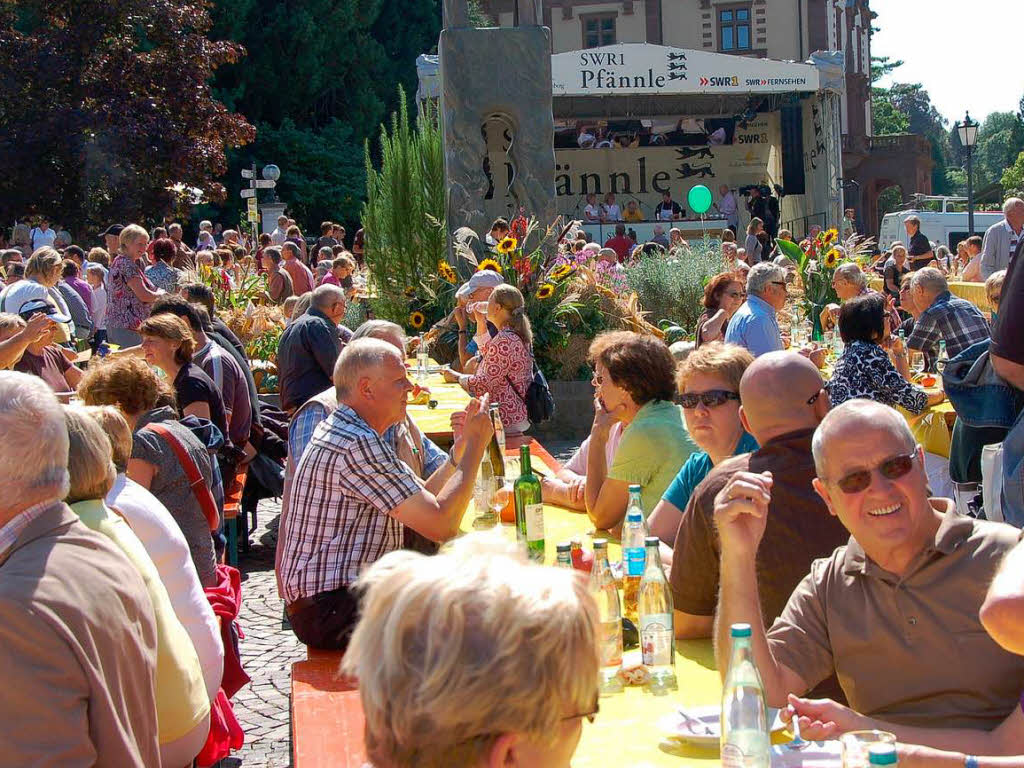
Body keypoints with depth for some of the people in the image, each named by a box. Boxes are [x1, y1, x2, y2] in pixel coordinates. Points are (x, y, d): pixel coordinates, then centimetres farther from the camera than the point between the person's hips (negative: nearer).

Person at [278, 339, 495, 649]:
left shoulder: (342, 433, 15)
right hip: (333, 611, -11)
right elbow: (441, 524, -22)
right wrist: (476, 445, -12)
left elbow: (425, 498, 18)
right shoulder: (358, 444, -20)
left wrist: (463, 444, 8)